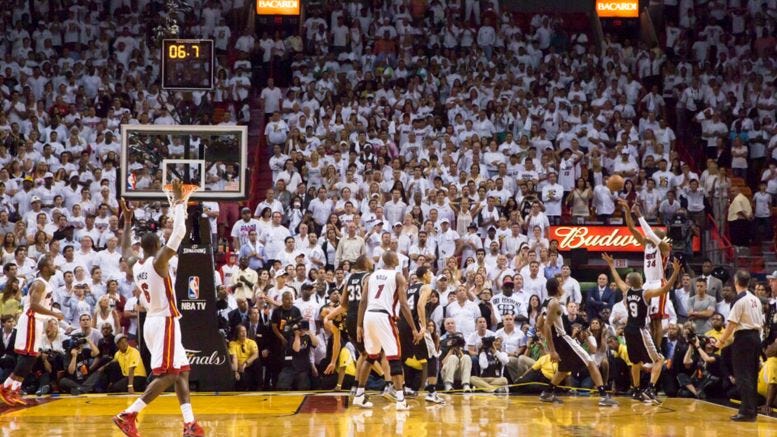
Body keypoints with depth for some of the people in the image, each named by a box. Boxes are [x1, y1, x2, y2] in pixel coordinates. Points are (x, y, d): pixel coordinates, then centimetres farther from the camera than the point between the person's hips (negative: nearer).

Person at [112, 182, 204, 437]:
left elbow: (125, 249, 31)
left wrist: (127, 221, 32)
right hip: (165, 322, -9)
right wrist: (178, 201, -10)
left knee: (180, 371, 11)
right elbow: (179, 232, -18)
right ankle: (128, 415, -16)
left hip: (152, 321, 9)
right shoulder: (159, 260, -12)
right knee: (167, 375, -10)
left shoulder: (135, 265, 8)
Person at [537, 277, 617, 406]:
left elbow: (539, 324, 21)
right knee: (591, 363, -7)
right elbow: (547, 326, -23)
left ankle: (548, 393, 30)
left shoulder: (547, 303, 12)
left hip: (556, 339, 9)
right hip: (562, 339, -9)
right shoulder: (554, 303, -16)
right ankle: (604, 396, -17)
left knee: (565, 369, 31)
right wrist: (552, 350, -25)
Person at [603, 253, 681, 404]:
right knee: (658, 360, -1)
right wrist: (676, 272, -25)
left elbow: (618, 280, 23)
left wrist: (611, 265, 36)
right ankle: (650, 389, -17)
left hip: (628, 330, 7)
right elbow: (665, 289, -22)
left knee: (636, 362, 23)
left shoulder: (627, 291, 4)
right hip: (640, 330, -7)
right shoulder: (645, 293, -12)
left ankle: (636, 391, 30)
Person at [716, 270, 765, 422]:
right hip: (756, 337, 8)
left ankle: (747, 411, -8)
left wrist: (722, 340, -7)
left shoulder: (740, 300, -12)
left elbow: (732, 323, -15)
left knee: (743, 376, -5)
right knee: (752, 376, 13)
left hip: (743, 338, -8)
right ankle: (752, 410, 18)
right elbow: (761, 323, 15)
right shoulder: (756, 299, 12)